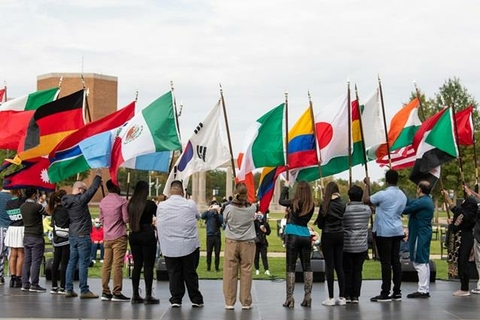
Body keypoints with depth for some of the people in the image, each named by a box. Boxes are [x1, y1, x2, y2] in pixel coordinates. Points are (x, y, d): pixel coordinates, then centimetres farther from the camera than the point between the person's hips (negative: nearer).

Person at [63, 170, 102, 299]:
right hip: (82, 235, -9)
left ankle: (69, 289, 12)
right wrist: (98, 176, 2)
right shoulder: (80, 200, -15)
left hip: (72, 235, 9)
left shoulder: (67, 201, 10)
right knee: (83, 264, -5)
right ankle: (84, 291, -3)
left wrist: (97, 181, 18)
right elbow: (92, 190, -11)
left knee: (72, 262, 11)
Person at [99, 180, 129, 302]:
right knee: (118, 265, -6)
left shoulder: (103, 201, 10)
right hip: (119, 237, -6)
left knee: (106, 264, 7)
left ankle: (105, 292, 9)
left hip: (107, 237, 6)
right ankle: (117, 293, -6)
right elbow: (126, 219, -10)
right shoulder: (122, 201, -9)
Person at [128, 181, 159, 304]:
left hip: (134, 236, 5)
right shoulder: (150, 204, -12)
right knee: (148, 266, 0)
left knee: (137, 265, 10)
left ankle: (135, 295, 11)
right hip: (147, 235, -5)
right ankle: (148, 296, 0)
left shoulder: (130, 205, 3)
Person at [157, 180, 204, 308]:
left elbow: (158, 223, 10)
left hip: (169, 247, 1)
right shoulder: (190, 204, -7)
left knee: (174, 273, 8)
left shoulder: (161, 206, -3)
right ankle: (196, 299, 13)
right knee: (190, 273, 8)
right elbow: (198, 216, 10)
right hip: (189, 245, -1)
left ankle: (176, 299, 8)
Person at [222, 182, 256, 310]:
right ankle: (246, 302, 7)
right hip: (248, 243, 0)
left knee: (230, 272, 4)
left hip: (231, 242, 0)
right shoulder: (251, 209, -8)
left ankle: (229, 302, 6)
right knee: (246, 272, 4)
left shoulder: (229, 208, -10)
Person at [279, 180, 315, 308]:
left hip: (292, 236, -4)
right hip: (306, 236, 4)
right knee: (307, 266, 8)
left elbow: (281, 201, 10)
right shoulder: (311, 205, 2)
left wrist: (286, 187, 21)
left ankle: (289, 298, -4)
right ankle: (307, 297, 8)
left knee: (291, 267, -1)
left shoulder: (295, 202, -8)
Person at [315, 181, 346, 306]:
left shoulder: (325, 204, -9)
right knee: (339, 266, 9)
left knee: (329, 266, -1)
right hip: (340, 235, 4)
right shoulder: (342, 204, 0)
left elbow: (320, 224, -5)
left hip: (328, 236, -4)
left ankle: (331, 298, -1)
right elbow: (344, 220, 6)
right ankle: (342, 297, 8)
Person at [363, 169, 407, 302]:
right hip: (397, 232, 7)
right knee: (396, 261, 8)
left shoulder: (383, 194, -15)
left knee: (386, 262, -5)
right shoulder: (403, 196, 9)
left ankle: (385, 293, -2)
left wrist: (367, 185, 4)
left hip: (384, 232, -7)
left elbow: (365, 200, -8)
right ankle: (397, 292, 10)